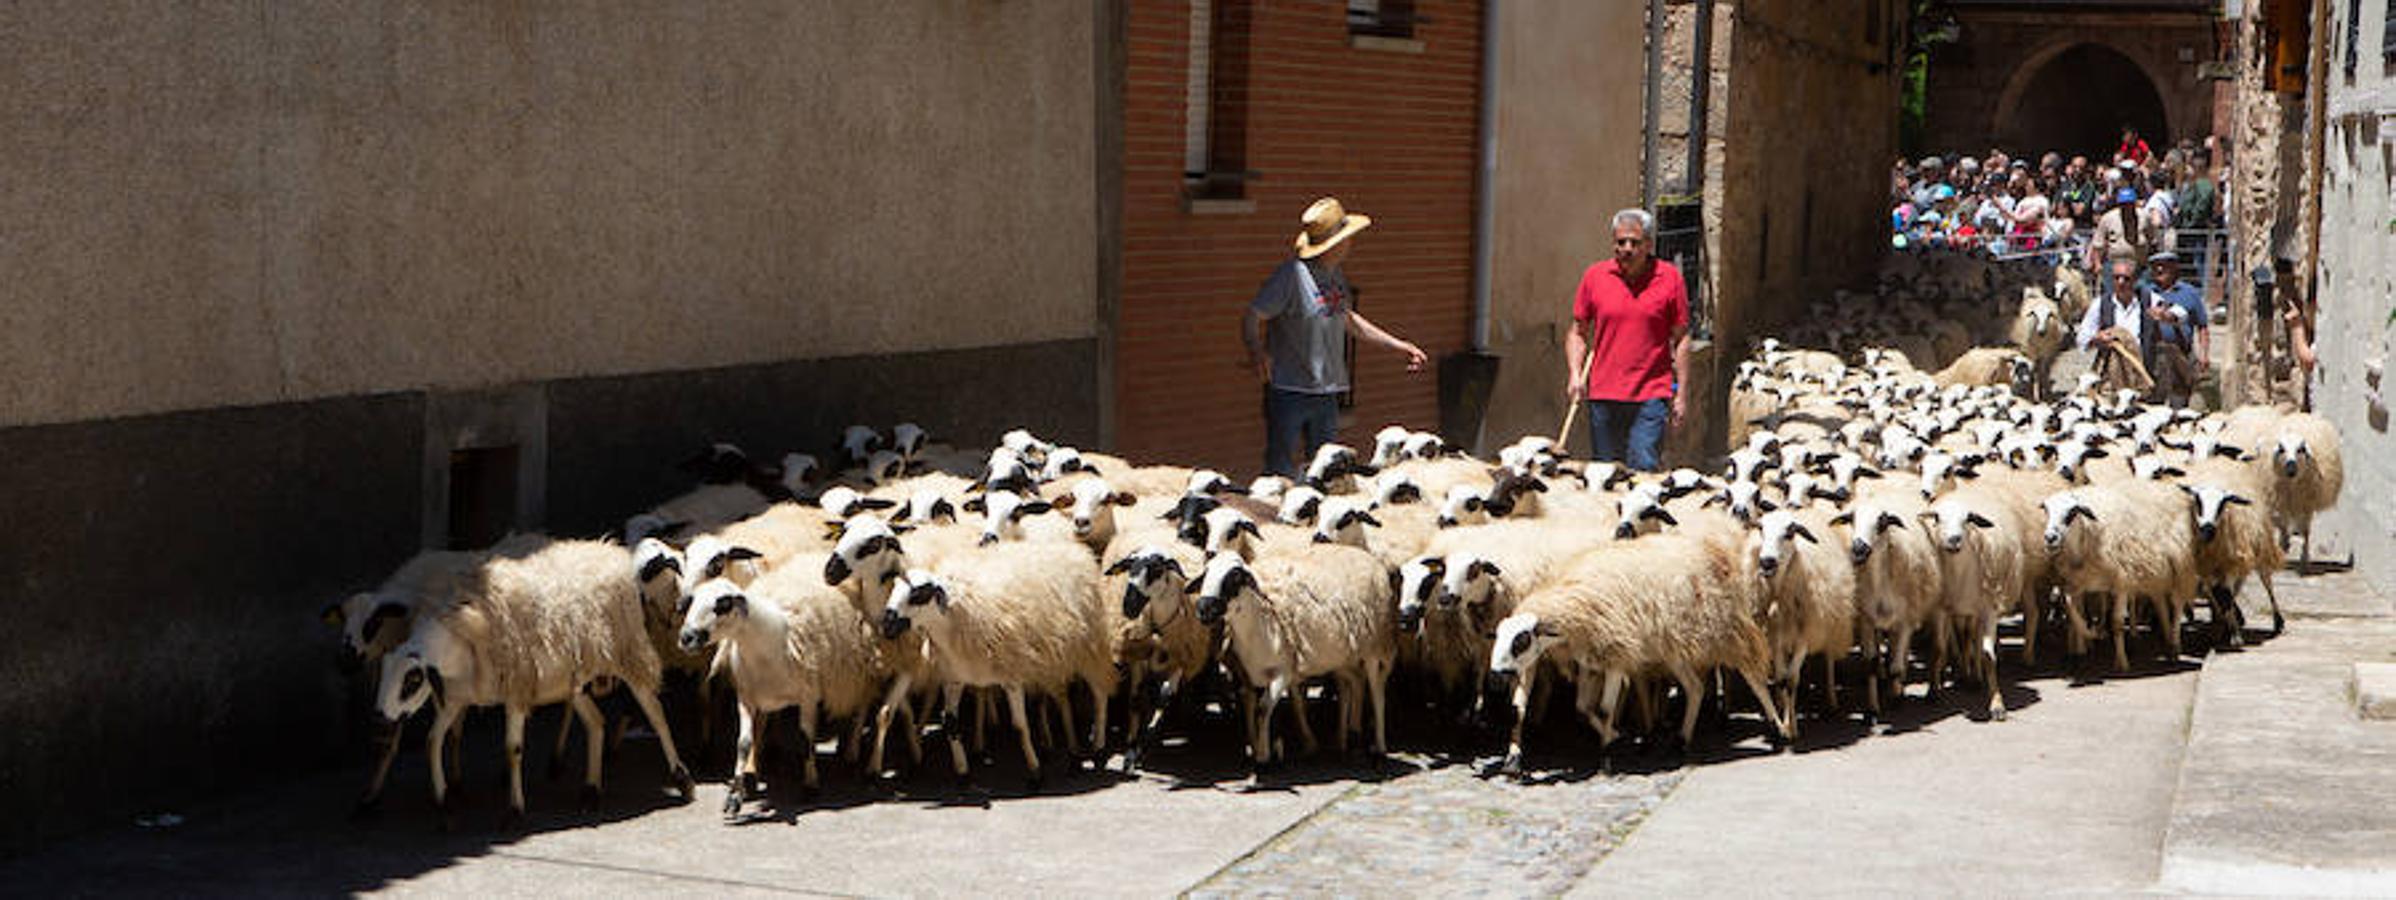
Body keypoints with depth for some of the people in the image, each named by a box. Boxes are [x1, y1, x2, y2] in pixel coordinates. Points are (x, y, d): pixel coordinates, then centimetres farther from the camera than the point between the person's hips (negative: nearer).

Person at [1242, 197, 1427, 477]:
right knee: (1281, 474, -4)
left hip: (1326, 391, 8)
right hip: (1288, 391, -8)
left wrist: (1398, 345, 29)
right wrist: (1257, 353, -36)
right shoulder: (1292, 275, -16)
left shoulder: (1336, 276, 10)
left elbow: (1348, 319, 25)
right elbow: (1252, 318, -16)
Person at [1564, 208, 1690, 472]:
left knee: (1645, 469, -9)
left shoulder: (1669, 279, 1)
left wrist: (1680, 393, 2)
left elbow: (1680, 339, 5)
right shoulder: (1595, 276, 5)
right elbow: (1578, 333, 14)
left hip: (1650, 397, -2)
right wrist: (1575, 375, 0)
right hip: (1602, 395, 2)